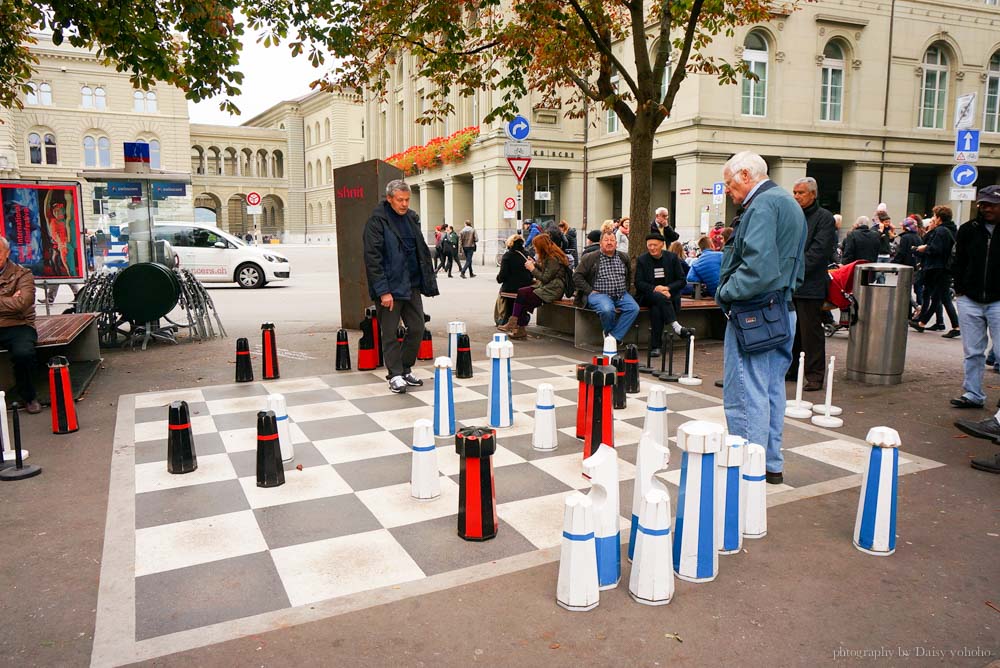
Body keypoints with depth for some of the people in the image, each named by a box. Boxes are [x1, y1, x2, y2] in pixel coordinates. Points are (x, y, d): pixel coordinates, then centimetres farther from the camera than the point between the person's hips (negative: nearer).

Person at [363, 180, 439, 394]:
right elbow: (373, 258, -14)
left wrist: (428, 281, 11)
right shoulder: (376, 221, -9)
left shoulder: (412, 218, 12)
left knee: (417, 328, 9)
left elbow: (422, 252, 19)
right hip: (389, 288, -6)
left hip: (412, 286, 7)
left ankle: (406, 369, 24)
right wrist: (383, 291, -19)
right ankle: (395, 375, 12)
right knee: (390, 333, 1)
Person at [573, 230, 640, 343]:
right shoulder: (590, 258, 2)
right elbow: (577, 276, 0)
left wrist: (625, 289, 15)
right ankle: (608, 333, -5)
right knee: (607, 309, -36)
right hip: (599, 294, -4)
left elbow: (630, 275, 30)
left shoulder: (623, 257, 15)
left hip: (621, 295, 4)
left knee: (634, 308, -24)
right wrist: (590, 291, -7)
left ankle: (614, 337, -18)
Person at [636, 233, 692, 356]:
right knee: (660, 297, -36)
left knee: (656, 309, -34)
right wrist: (655, 289, -19)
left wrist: (667, 288, -14)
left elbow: (682, 281, 4)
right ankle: (676, 327, -48)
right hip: (648, 296, 0)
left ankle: (655, 346, -34)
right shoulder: (641, 260, 6)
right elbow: (638, 283, -2)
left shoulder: (672, 258, 7)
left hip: (669, 294, 0)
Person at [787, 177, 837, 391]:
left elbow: (818, 251, -12)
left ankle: (814, 375, 3)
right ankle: (791, 369, 24)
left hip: (810, 285, -6)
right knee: (790, 331, 13)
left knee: (811, 331, -3)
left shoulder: (825, 218, -3)